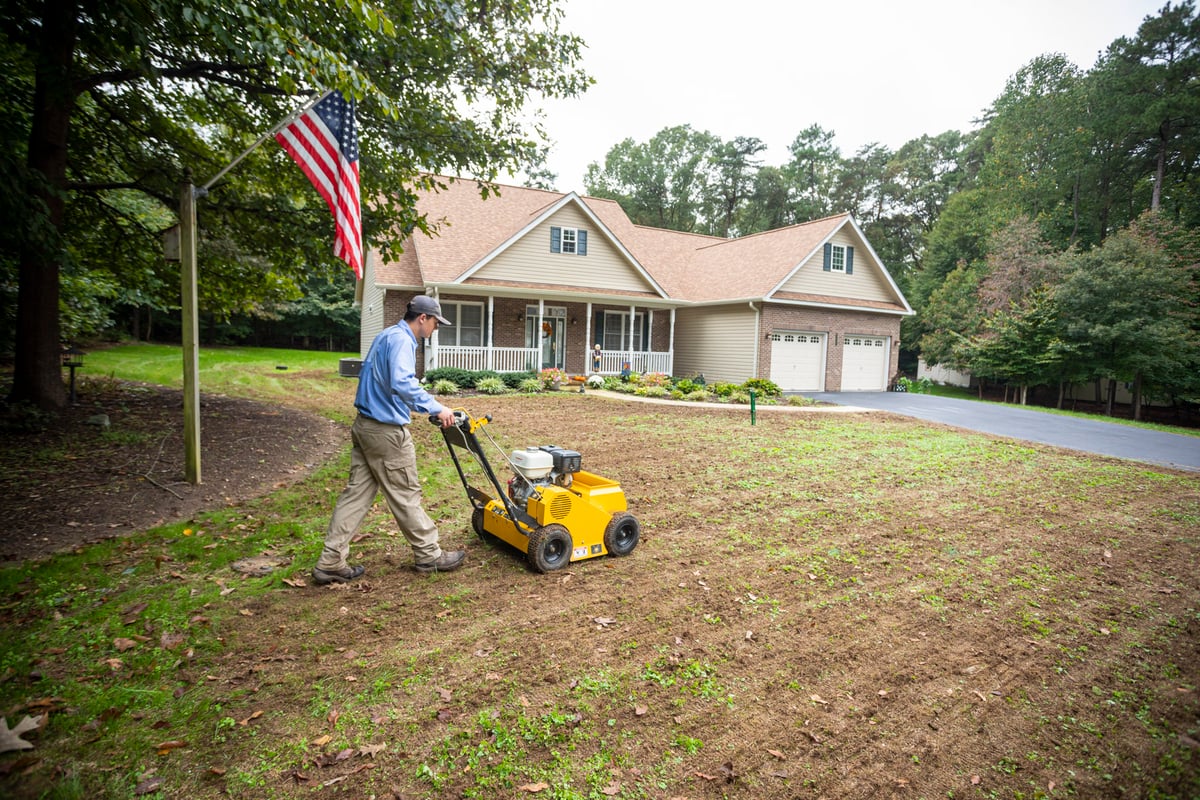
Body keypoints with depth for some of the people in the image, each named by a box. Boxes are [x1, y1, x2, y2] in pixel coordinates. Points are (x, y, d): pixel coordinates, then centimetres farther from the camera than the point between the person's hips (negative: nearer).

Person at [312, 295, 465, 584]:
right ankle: (429, 555, 17)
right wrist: (436, 408, -26)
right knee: (406, 495, 2)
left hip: (364, 426, 10)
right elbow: (403, 384, -33)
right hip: (387, 431, -10)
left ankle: (331, 563, 15)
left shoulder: (385, 335, 16)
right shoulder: (402, 340, -16)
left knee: (356, 494, 11)